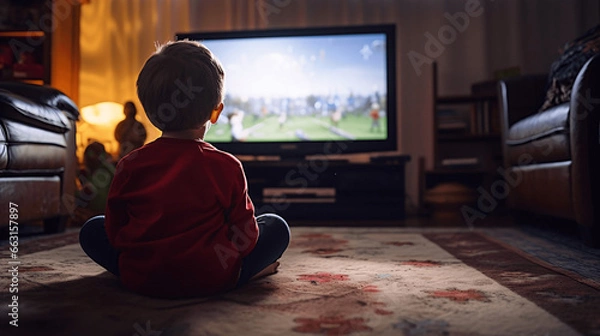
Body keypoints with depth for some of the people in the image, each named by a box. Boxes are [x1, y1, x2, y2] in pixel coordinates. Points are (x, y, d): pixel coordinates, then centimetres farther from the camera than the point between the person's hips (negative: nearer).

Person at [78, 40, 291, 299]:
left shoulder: (130, 165, -6)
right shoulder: (227, 166, -12)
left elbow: (114, 232, 3)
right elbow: (246, 236, -5)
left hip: (140, 279, 2)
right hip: (212, 280, -1)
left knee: (91, 230, 25)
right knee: (276, 226, 15)